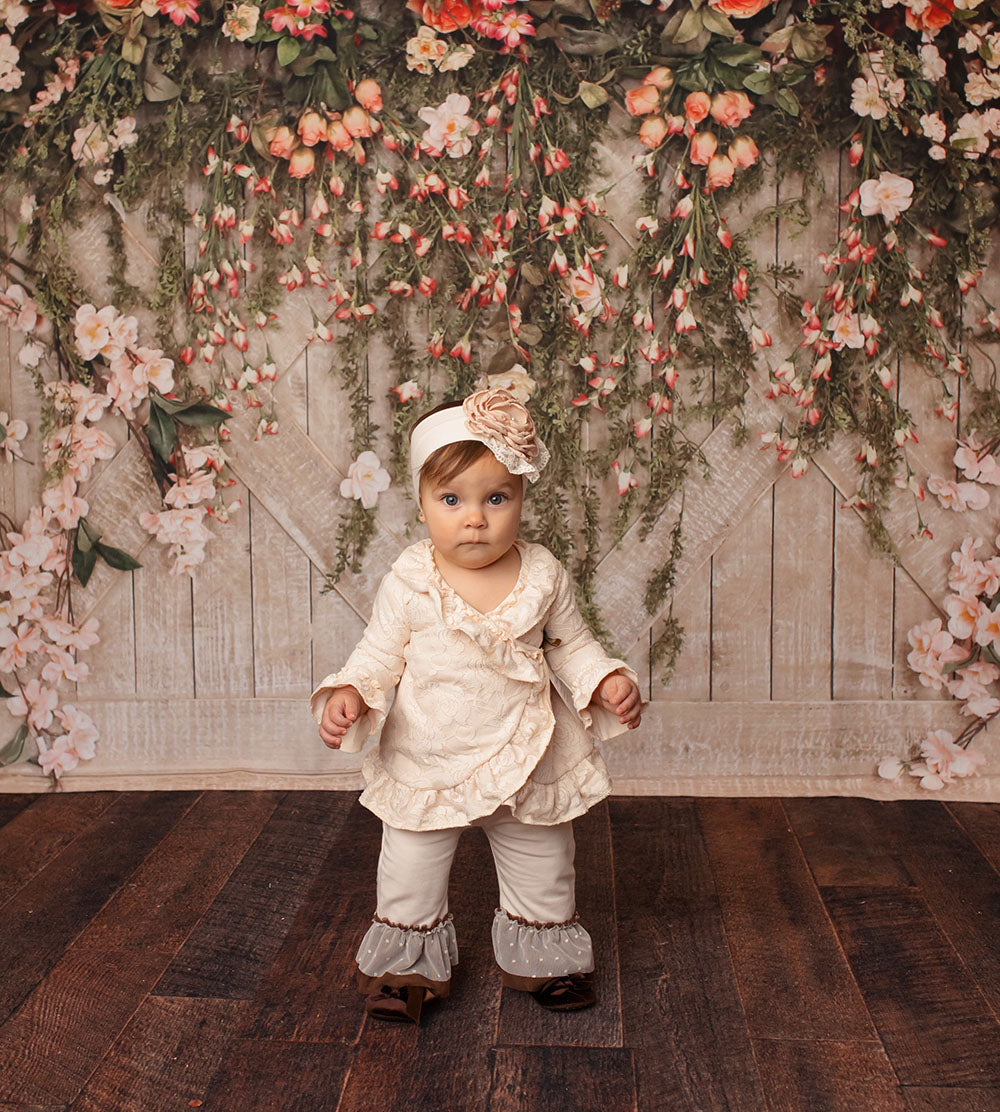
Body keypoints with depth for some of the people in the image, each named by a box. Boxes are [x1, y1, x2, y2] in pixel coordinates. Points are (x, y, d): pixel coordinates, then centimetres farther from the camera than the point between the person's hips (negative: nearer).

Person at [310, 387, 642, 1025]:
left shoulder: (543, 575, -9)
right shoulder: (410, 583, -14)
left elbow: (571, 645, 5)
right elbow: (381, 654, -4)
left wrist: (607, 682, -11)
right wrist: (349, 694, -22)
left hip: (526, 764, 1)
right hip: (427, 767, -1)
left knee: (543, 872, 20)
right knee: (409, 880, 13)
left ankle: (546, 956, 44)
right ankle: (406, 964, 37)